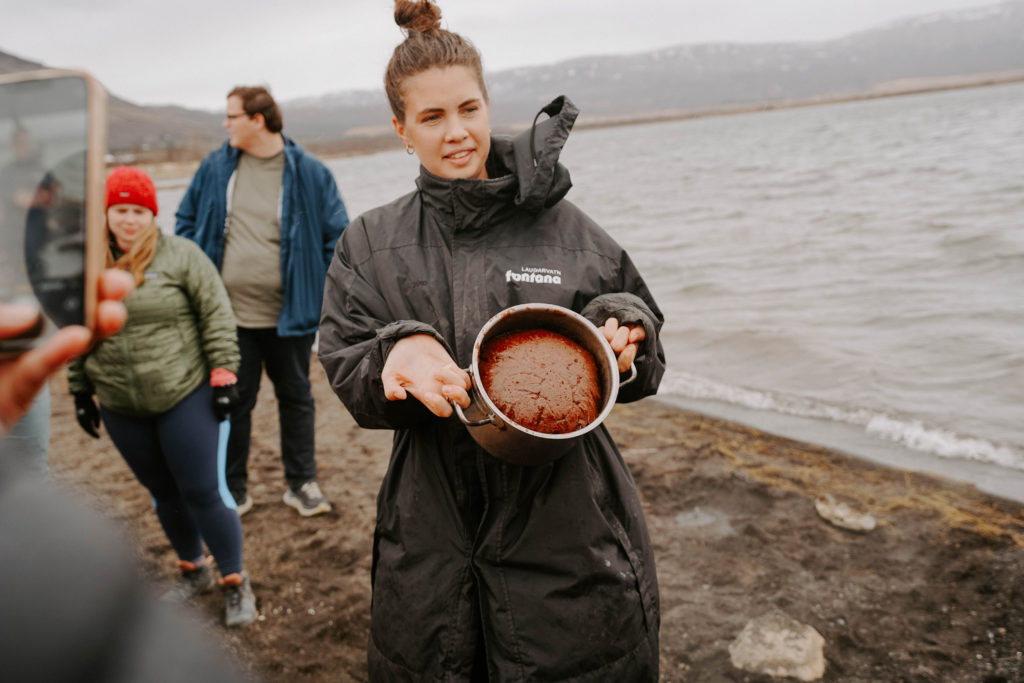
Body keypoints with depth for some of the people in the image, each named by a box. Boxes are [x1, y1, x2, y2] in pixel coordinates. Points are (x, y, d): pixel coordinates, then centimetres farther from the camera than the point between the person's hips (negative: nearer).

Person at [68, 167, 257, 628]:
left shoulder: (181, 255, -7)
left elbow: (216, 317, -7)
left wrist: (222, 377, -11)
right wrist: (80, 391, 14)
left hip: (187, 398, -4)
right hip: (121, 409, 5)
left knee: (204, 492, 0)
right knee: (164, 494, 16)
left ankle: (235, 582, 17)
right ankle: (193, 571, 36)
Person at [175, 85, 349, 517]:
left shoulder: (308, 174, -5)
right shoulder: (215, 168, 3)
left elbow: (338, 237, -2)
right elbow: (187, 220, 15)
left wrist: (330, 297, -7)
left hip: (289, 315, -1)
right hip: (229, 315, 2)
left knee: (296, 399, 13)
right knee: (232, 402, 11)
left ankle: (302, 484, 29)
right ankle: (233, 490, 26)